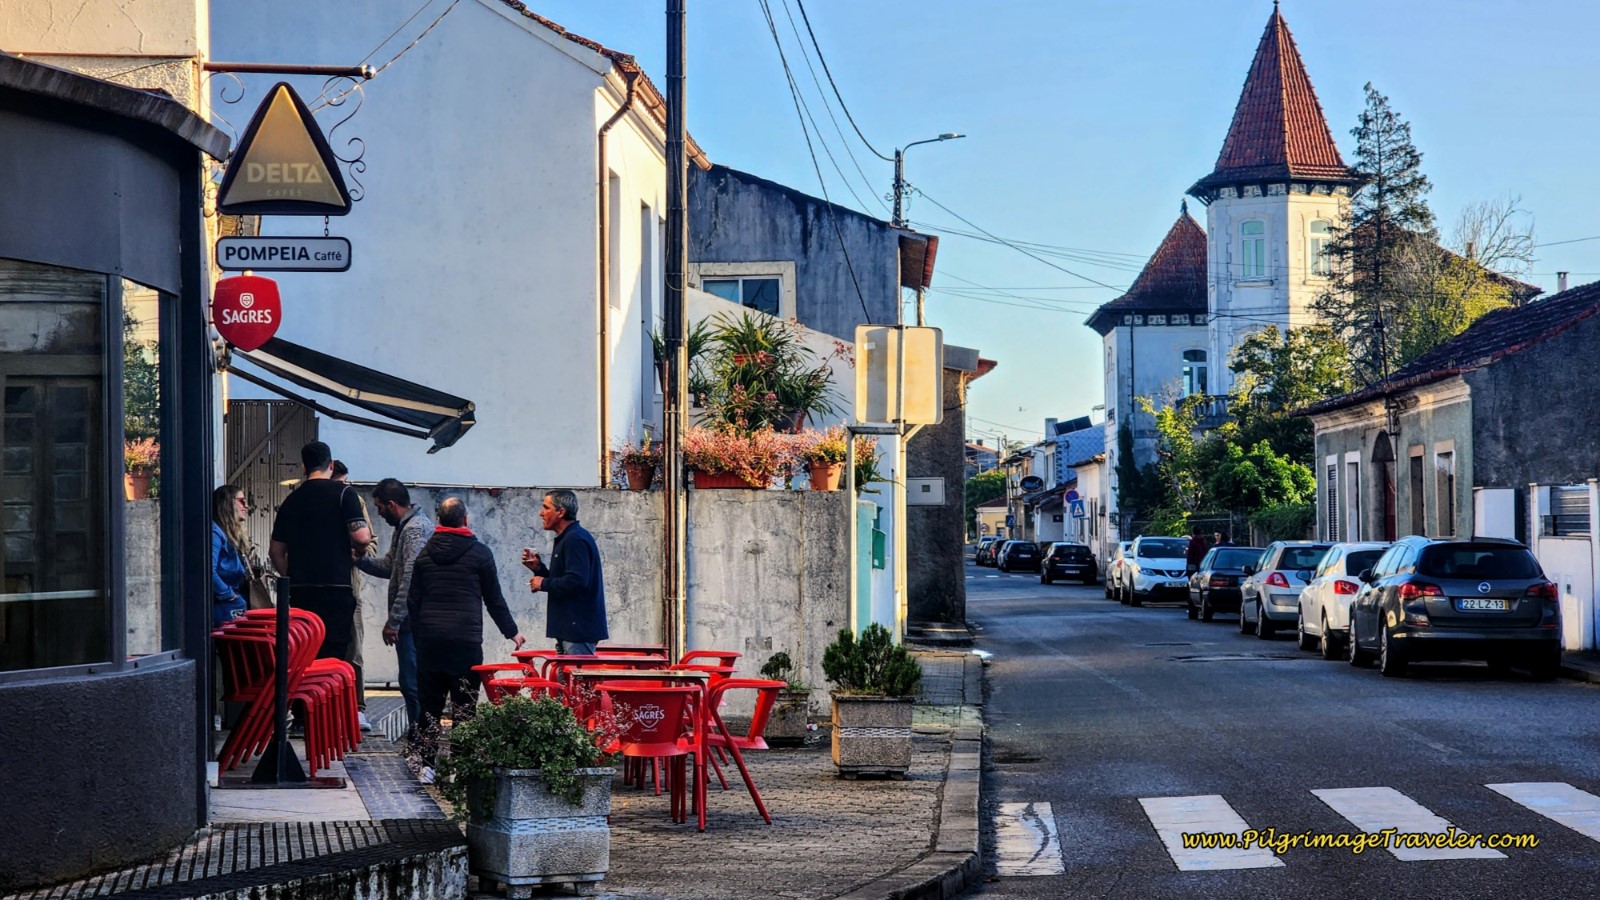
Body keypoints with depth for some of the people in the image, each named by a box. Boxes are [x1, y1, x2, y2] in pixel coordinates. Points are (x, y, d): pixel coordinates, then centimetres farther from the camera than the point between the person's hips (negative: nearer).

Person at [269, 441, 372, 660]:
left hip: (299, 592, 5)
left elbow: (276, 553, 16)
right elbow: (361, 537, -11)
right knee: (333, 657, -5)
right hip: (336, 588, -5)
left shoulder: (291, 500, 13)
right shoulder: (343, 493, -2)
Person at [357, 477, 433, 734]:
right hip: (411, 621, 11)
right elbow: (389, 566, 24)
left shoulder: (415, 530, -17)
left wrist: (393, 621, -21)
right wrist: (358, 559, 10)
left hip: (413, 621, -11)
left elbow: (410, 581, -22)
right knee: (413, 682, 13)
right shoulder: (404, 527, 17)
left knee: (412, 683, -9)